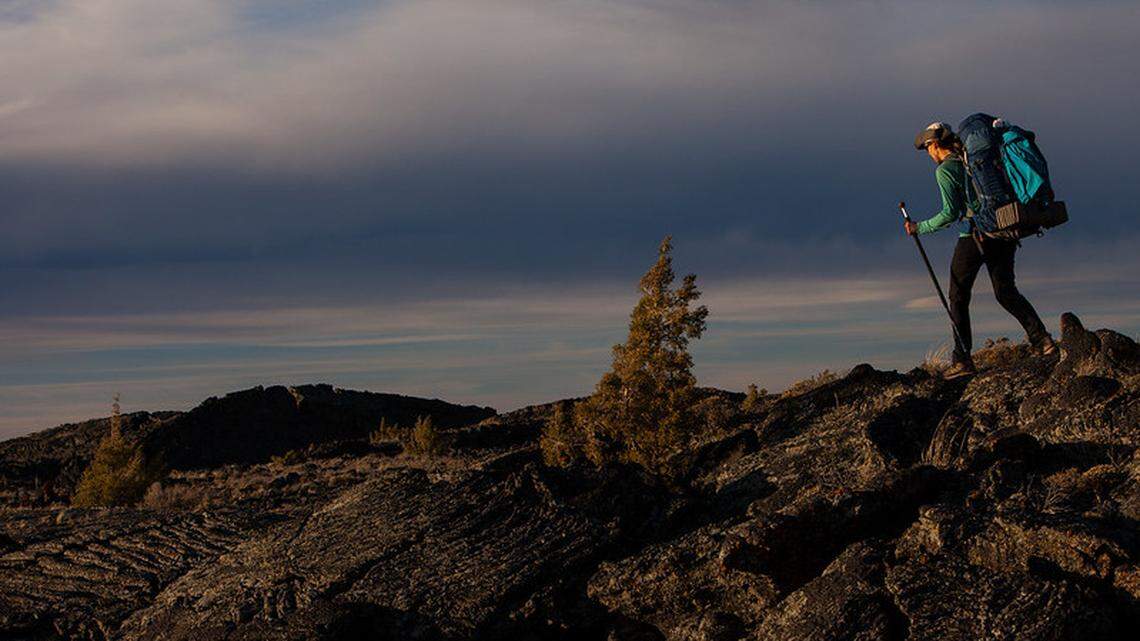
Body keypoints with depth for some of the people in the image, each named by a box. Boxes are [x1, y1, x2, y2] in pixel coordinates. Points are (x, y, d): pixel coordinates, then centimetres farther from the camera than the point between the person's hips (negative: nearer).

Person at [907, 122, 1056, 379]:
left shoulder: (945, 170, -8)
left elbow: (951, 213, -14)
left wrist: (920, 228, -3)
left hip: (973, 239, -7)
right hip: (1003, 236, 7)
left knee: (958, 299, 7)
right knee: (1006, 292, 17)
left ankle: (963, 360, 4)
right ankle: (1042, 339, 2)